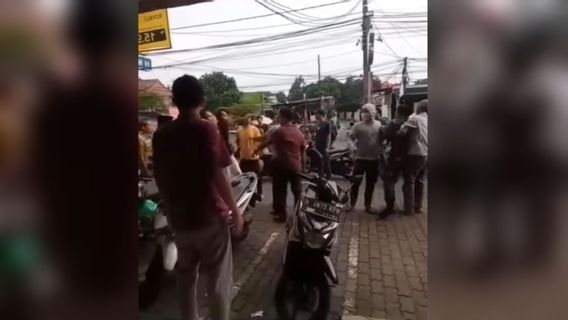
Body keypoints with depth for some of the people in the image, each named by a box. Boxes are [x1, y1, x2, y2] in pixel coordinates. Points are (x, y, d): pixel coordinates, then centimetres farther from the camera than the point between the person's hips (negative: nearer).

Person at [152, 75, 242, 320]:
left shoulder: (161, 135, 2)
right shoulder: (206, 130, -14)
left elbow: (160, 179, 7)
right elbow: (217, 176, -17)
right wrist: (235, 210, -7)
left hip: (179, 218, 5)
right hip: (210, 216, -5)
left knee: (185, 277, 20)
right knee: (218, 281, 8)